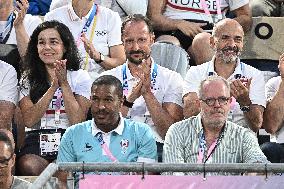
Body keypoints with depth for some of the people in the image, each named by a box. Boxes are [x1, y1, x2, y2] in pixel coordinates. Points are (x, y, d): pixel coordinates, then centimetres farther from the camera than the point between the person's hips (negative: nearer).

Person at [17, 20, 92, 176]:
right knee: (29, 166, -34)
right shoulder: (27, 80, 14)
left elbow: (78, 121, -2)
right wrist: (54, 86, -7)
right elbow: (29, 120, -3)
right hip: (36, 140, 1)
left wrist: (64, 84, -5)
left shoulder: (80, 77, 11)